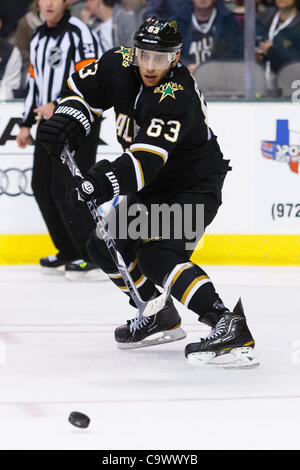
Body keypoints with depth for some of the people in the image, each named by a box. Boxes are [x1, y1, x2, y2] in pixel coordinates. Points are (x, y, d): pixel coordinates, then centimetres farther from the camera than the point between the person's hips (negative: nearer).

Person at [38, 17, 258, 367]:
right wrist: (66, 118, -7)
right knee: (105, 245, 11)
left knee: (157, 255, -27)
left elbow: (147, 159, -41)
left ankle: (229, 325, -39)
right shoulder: (120, 64, -10)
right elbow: (82, 86, 10)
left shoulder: (176, 97, -32)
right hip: (153, 187, 9)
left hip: (193, 187, -9)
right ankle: (161, 317, 25)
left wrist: (104, 182, -50)